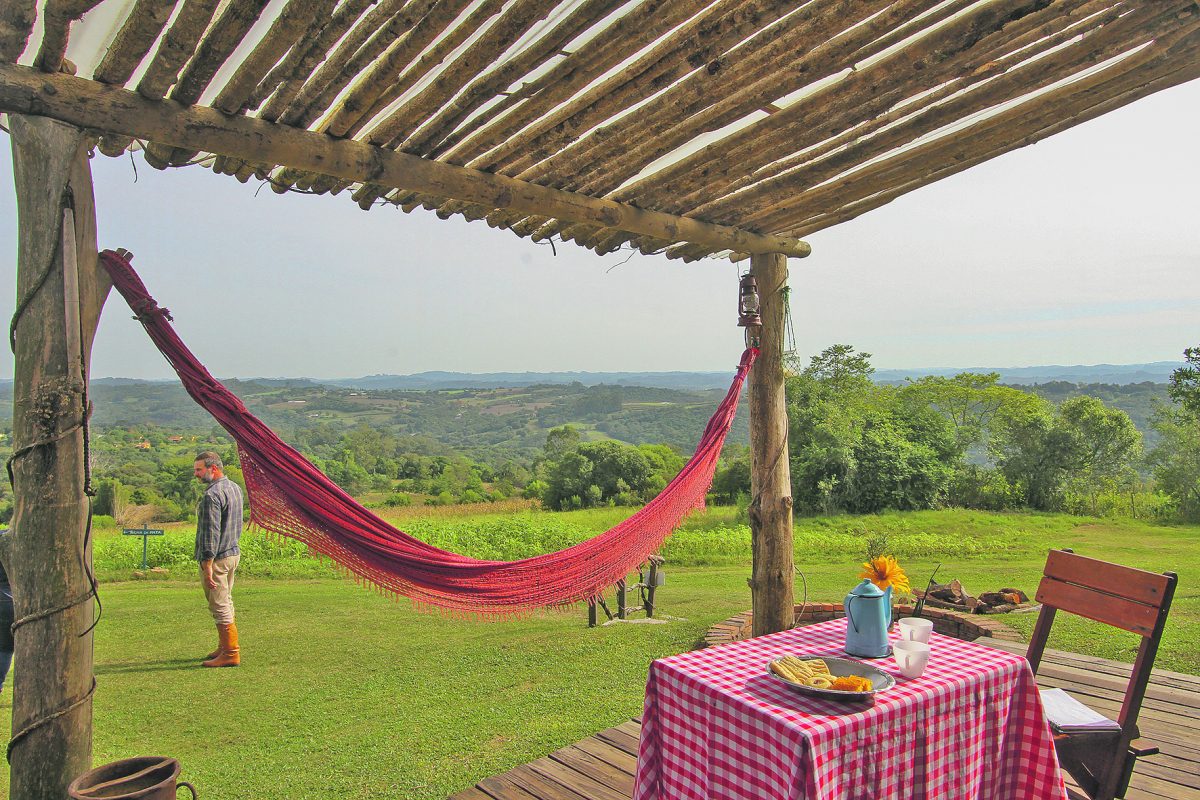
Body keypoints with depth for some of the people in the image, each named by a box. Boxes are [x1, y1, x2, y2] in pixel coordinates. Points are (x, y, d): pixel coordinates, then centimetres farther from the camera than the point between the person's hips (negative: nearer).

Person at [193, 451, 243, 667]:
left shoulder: (212, 495, -19)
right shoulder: (235, 488, 10)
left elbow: (211, 533, -22)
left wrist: (207, 565, -21)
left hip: (216, 558, -10)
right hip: (234, 553, 10)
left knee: (220, 607, -2)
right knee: (226, 603, 18)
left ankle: (231, 653, 3)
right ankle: (224, 647, 29)